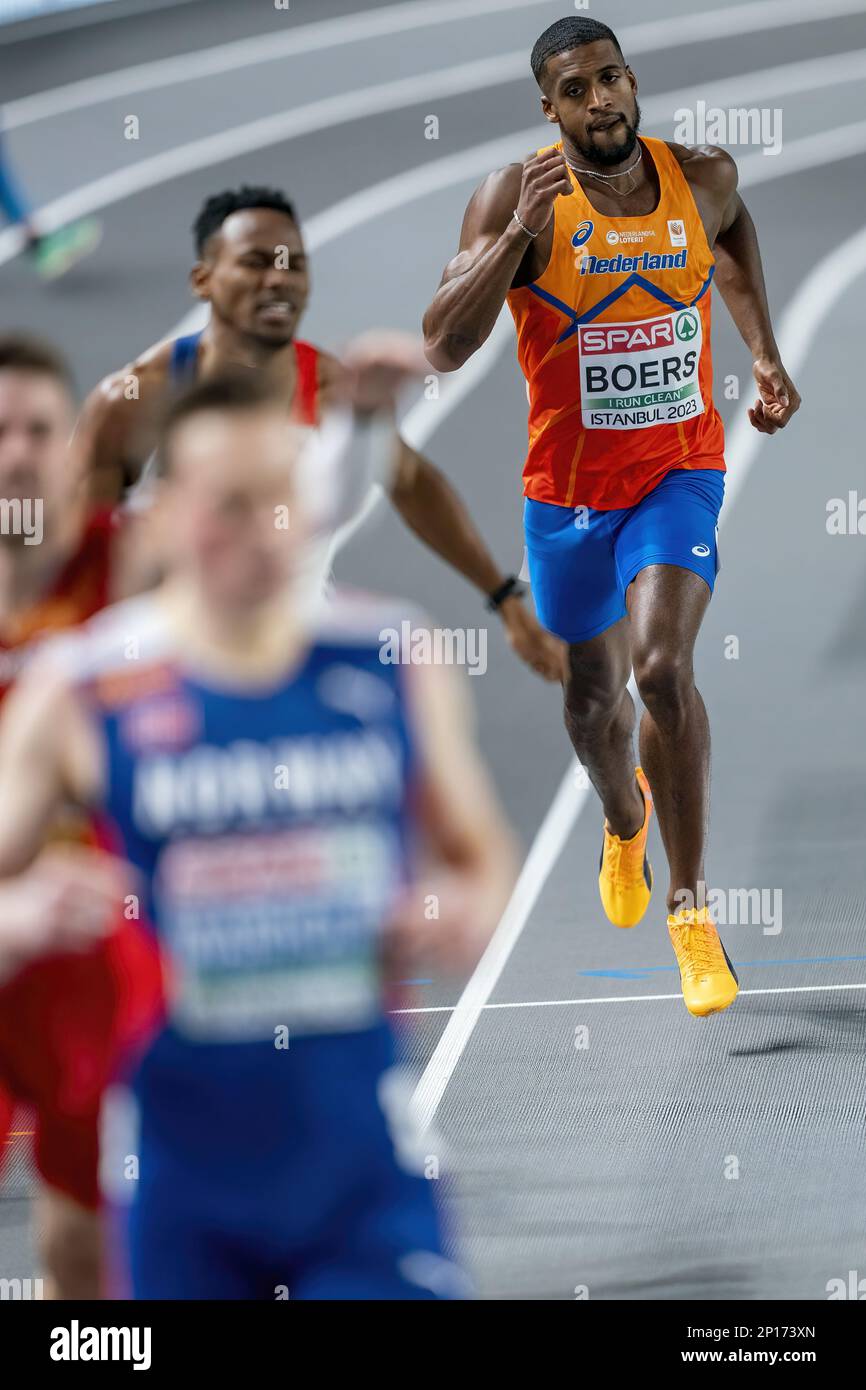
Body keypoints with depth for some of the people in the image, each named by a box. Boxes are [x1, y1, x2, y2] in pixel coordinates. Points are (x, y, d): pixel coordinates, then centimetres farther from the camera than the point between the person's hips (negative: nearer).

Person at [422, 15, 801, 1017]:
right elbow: (442, 349, -23)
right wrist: (515, 237, -34)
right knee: (593, 693, 18)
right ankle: (625, 819, 53)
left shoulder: (701, 179, -6)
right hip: (569, 484, 1)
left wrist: (764, 354, 14)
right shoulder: (519, 198, -15)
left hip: (681, 470, -1)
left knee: (662, 668, -22)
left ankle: (690, 908, -15)